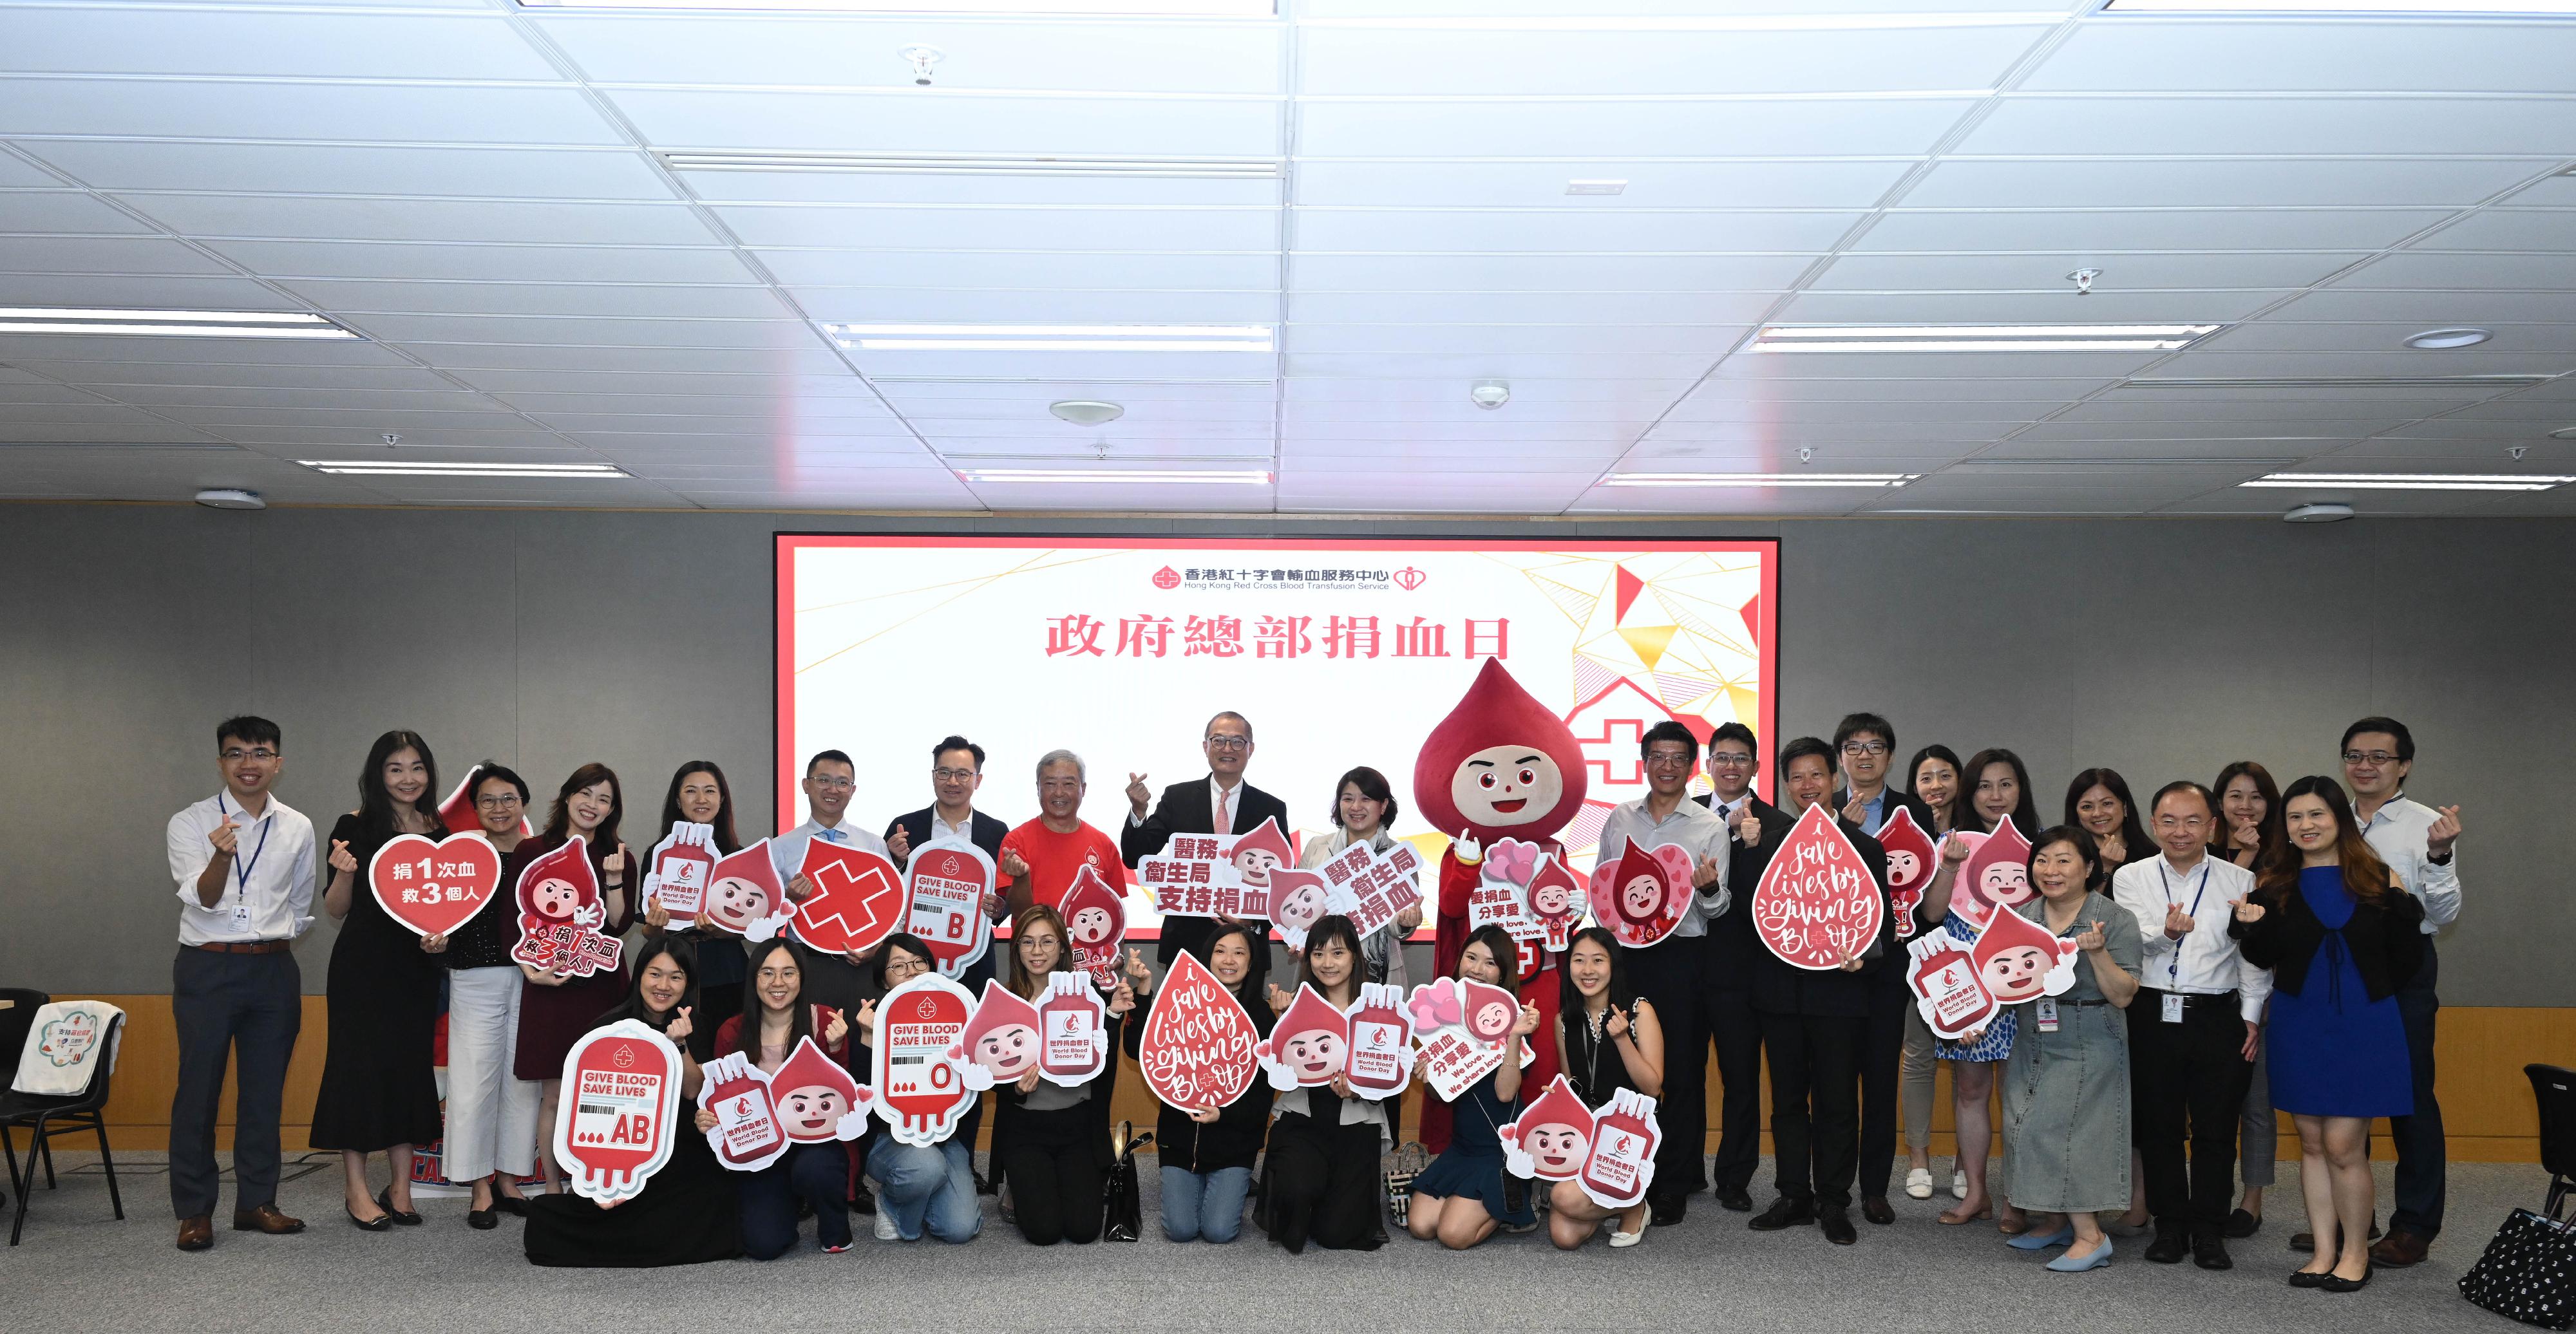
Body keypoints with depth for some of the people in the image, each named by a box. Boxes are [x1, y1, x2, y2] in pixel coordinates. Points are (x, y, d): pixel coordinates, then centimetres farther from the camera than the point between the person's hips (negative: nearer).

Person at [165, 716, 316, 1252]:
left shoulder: (298, 828, 6)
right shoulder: (189, 824, -4)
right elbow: (204, 898, -18)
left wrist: (277, 942, 8)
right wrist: (221, 855, -35)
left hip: (274, 971, 3)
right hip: (207, 968, -3)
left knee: (265, 1090, 9)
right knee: (198, 1089, -2)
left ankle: (256, 1202, 19)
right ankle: (195, 1211, 7)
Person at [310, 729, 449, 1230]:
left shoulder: (439, 833, 8)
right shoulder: (355, 827, -4)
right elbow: (336, 910, -3)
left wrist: (443, 936, -2)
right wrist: (344, 873, -22)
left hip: (416, 966, 4)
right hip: (362, 964, -4)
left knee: (411, 1067, 6)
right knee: (361, 1065, -2)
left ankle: (400, 1188, 14)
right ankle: (356, 1189, 6)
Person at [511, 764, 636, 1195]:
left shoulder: (619, 858, 10)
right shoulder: (531, 851, 4)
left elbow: (618, 924, 1)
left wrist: (614, 877, -10)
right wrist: (530, 970, -9)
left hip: (603, 986, 2)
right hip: (549, 988, -1)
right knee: (555, 1095, -1)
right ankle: (553, 1189, 10)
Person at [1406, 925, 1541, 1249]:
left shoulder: (1512, 1018, -12)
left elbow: (1505, 1092, -22)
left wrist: (1515, 1037, -32)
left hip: (1503, 1148, -6)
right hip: (1462, 1145, 6)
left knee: (1454, 1234, -16)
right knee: (1419, 1226, -7)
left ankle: (1516, 1205, 11)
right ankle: (1489, 1203, 18)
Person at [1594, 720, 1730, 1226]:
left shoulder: (1711, 826, 1)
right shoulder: (1619, 819, 10)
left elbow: (1717, 909, -1)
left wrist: (1710, 888, -22)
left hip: (1682, 957, -3)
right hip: (1626, 954, 3)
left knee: (1681, 1072, -1)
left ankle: (1672, 1188, 7)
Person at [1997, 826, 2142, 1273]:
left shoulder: (2117, 920, -9)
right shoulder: (2021, 917, 6)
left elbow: (2122, 996, -12)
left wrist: (2097, 952, -25)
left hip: (2088, 1049, -6)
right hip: (2030, 1044, 6)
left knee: (2054, 1131, -11)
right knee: (2026, 1130, 6)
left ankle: (2089, 1235, 0)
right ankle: (2056, 1222, 24)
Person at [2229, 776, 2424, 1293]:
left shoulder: (2377, 879, -2)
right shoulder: (2275, 884, 3)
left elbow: (2407, 961, 0)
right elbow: (2265, 959, 4)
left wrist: (2404, 908, -15)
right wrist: (2251, 926, -15)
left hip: (2364, 1024, -3)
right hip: (2299, 1026, 3)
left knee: (2343, 1145, -5)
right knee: (2312, 1142, 9)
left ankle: (2356, 1251, 13)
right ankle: (2325, 1250, 19)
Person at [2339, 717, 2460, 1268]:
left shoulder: (2426, 825, -6)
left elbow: (2445, 913, -11)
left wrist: (2439, 856, -25)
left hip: (2403, 970, -5)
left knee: (2411, 1095, 0)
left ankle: (2415, 1224, 11)